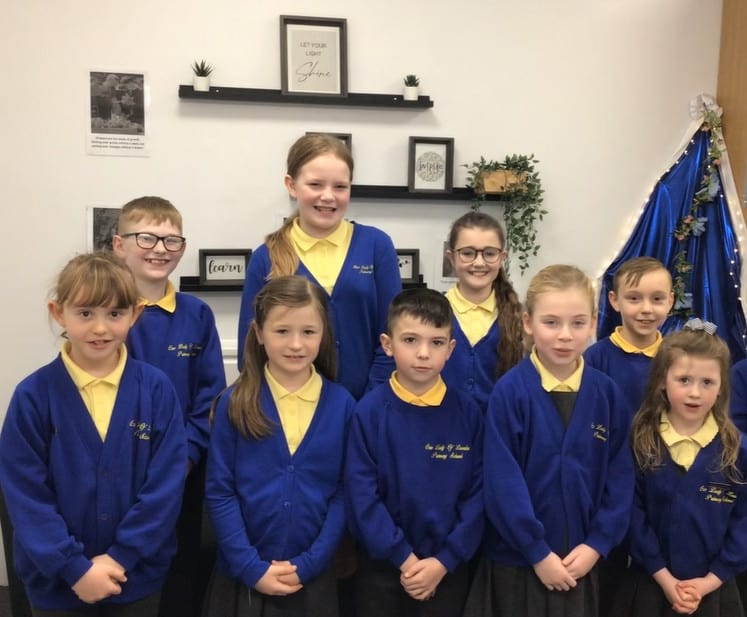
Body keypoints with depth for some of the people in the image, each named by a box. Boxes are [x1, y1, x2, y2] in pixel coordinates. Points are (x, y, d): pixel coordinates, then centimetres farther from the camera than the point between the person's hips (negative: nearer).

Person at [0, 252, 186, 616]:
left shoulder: (156, 389, -9)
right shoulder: (33, 395, -11)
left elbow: (166, 482, -9)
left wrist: (122, 557, -13)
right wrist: (74, 567, -14)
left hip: (137, 577, 1)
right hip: (57, 581, 0)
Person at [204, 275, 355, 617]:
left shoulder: (342, 405, -4)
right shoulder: (234, 403, -6)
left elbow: (345, 492, -3)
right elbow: (219, 492, -6)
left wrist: (308, 563, -9)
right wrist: (251, 567, -11)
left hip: (313, 578, 1)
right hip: (242, 576, 0)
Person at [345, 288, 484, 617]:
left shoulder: (468, 412, -6)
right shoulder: (369, 411, -11)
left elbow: (478, 492, -5)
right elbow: (361, 494, -11)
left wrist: (444, 560, -10)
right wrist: (404, 558, -12)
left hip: (449, 569, 1)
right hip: (383, 567, -1)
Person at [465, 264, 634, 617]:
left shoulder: (607, 394, -3)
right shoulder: (509, 392, -15)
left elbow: (620, 476, 0)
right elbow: (502, 482, -14)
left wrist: (596, 544, -6)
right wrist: (538, 552, -12)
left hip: (582, 562, 3)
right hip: (517, 561, -3)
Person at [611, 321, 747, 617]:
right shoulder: (640, 442, -8)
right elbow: (633, 511, -8)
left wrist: (710, 581, -8)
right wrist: (663, 576, -10)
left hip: (713, 588, 1)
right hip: (650, 584, 0)